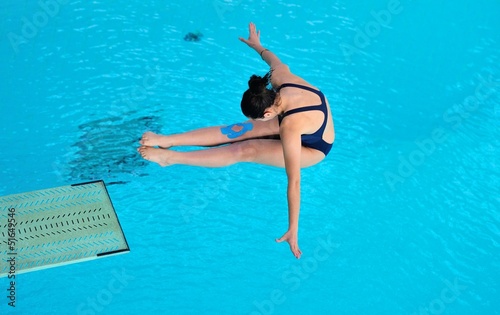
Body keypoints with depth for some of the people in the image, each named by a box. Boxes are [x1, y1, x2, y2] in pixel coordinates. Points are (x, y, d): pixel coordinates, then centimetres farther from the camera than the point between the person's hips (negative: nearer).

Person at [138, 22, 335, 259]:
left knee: (243, 150, -19)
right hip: (317, 125, 6)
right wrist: (257, 45, 19)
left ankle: (171, 158, -18)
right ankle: (169, 140, -14)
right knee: (240, 130, -11)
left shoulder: (289, 129, -42)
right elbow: (276, 61, -1)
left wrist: (292, 231, -35)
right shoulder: (280, 76, -27)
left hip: (313, 149, -6)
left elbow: (294, 183, -40)